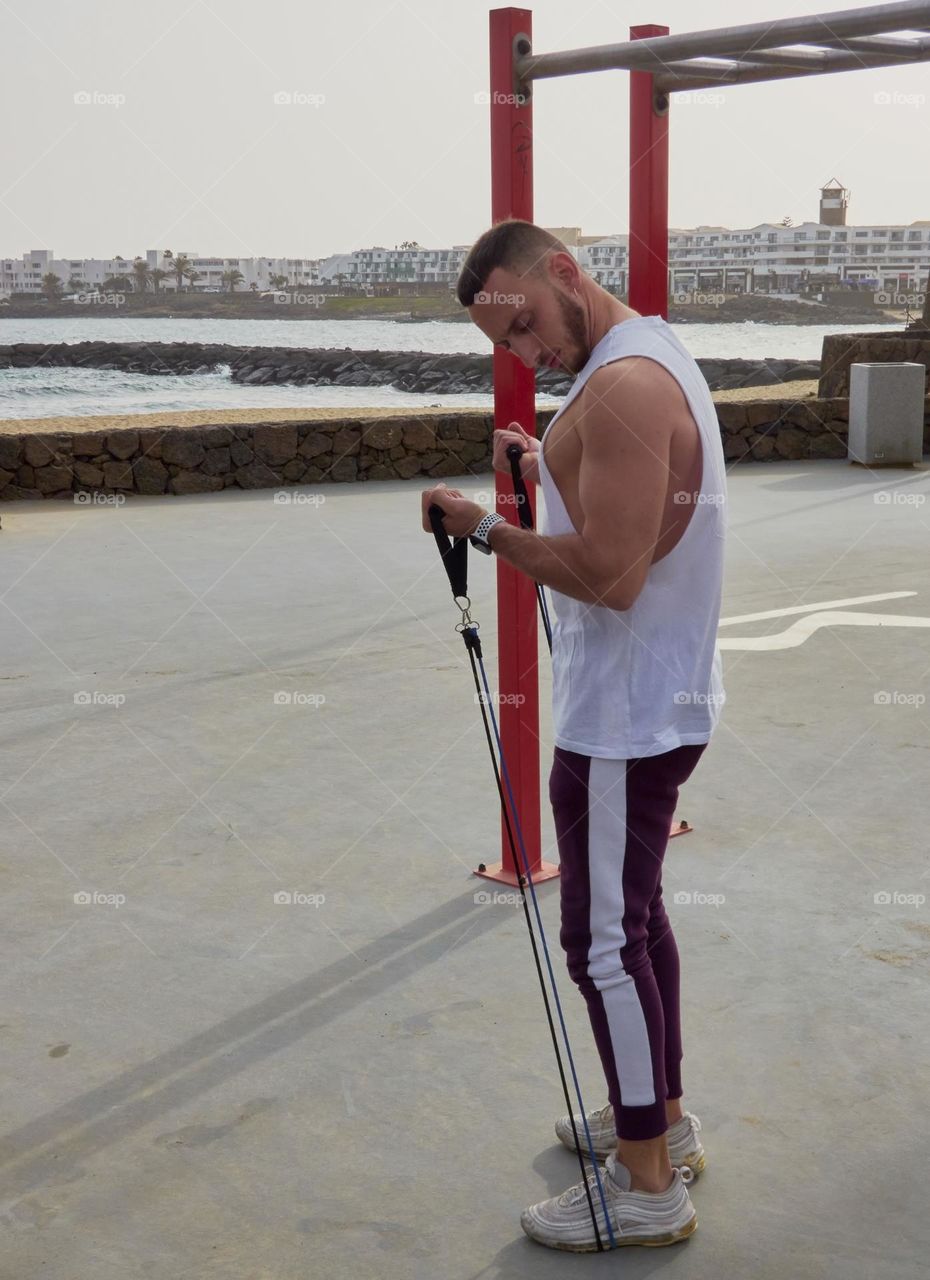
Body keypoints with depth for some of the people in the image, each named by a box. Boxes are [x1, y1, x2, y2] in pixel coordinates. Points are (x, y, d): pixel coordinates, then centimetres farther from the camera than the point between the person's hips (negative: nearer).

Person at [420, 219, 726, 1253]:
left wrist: (485, 527, -18)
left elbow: (611, 576, -28)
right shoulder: (648, 354, 11)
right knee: (635, 913, 21)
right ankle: (661, 1118, 36)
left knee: (604, 942, -1)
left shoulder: (624, 385, -22)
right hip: (654, 701, 11)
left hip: (625, 717, -11)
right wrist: (549, 469, 12)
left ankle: (648, 1187, 13)